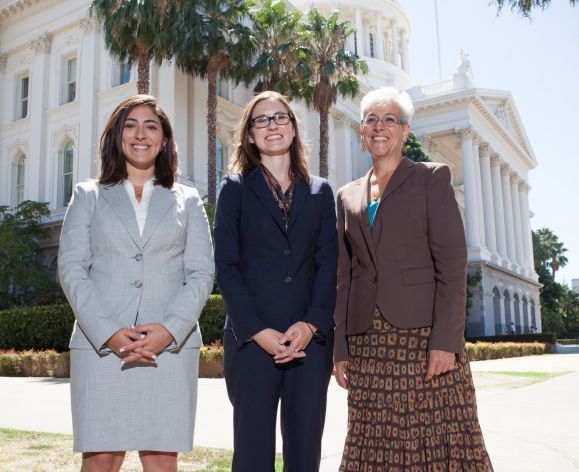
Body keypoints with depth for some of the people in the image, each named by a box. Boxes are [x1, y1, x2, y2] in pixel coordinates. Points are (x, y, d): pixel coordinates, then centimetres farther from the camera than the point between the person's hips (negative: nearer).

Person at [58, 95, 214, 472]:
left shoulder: (187, 201, 14)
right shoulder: (88, 196, 14)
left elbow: (202, 273, 6)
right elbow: (71, 268, 4)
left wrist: (169, 330, -11)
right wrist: (108, 332, -10)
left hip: (172, 346, 0)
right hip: (100, 345, 0)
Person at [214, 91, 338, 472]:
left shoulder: (320, 191, 13)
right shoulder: (235, 188, 7)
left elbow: (329, 264, 6)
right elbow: (227, 266, -1)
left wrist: (311, 324, -9)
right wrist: (258, 331, -12)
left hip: (310, 339, 2)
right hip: (252, 339, -2)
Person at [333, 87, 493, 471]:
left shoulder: (432, 177, 4)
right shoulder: (348, 195, 17)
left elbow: (452, 262, -5)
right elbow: (346, 275, 14)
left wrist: (445, 340, -15)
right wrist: (341, 347, 8)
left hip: (425, 335, -3)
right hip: (369, 341, 4)